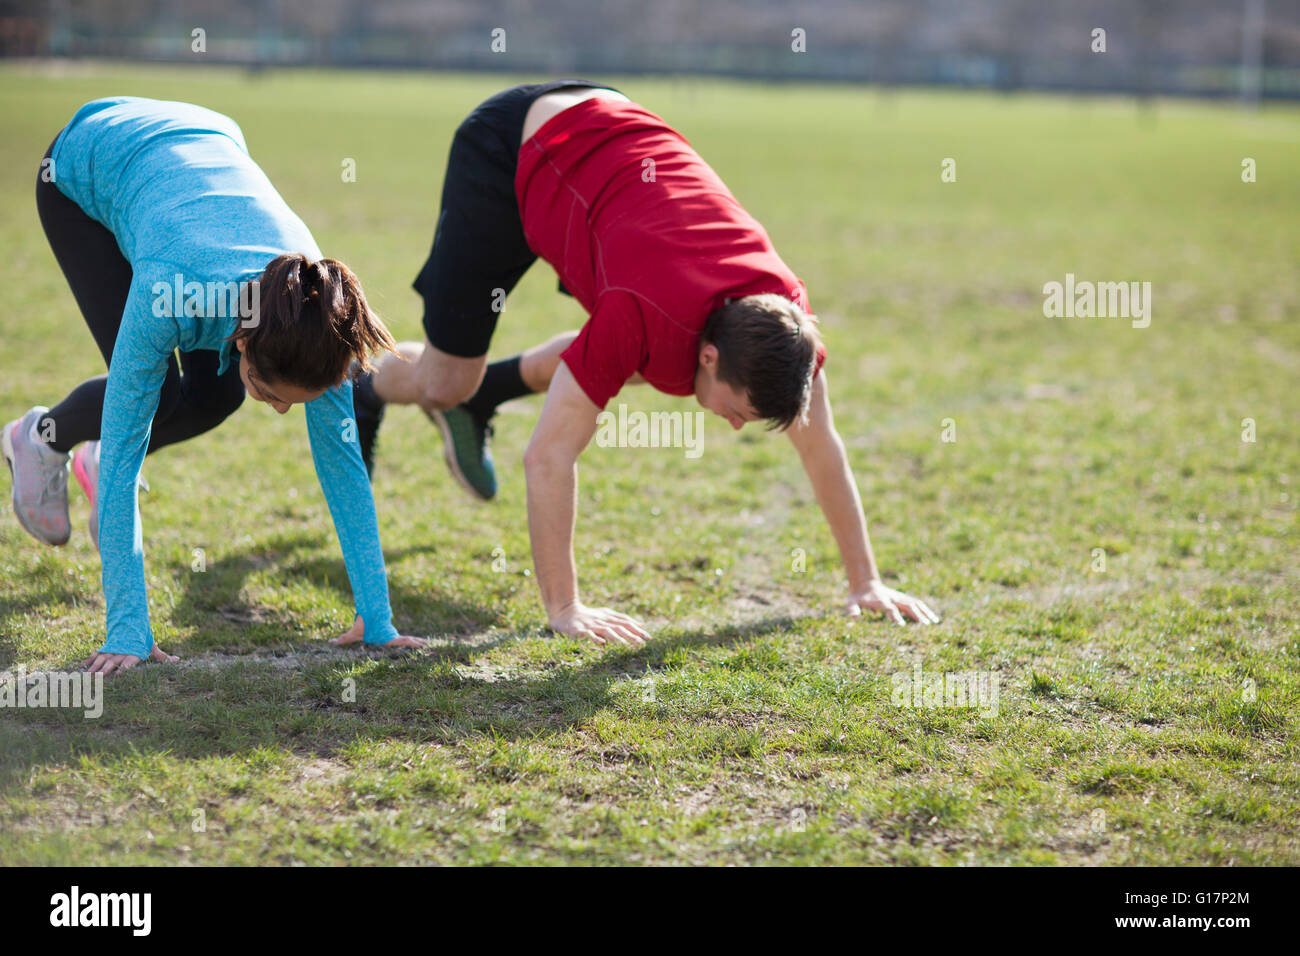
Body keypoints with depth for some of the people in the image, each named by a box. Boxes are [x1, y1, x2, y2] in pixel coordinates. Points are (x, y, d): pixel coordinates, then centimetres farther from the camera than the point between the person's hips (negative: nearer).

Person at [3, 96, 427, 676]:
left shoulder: (316, 308, -33)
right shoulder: (171, 294, -44)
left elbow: (342, 460, -26)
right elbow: (123, 453, -40)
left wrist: (377, 619, -26)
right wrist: (126, 631, -43)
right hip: (85, 167, -3)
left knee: (216, 395, -9)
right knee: (158, 396, -16)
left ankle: (98, 460, 20)